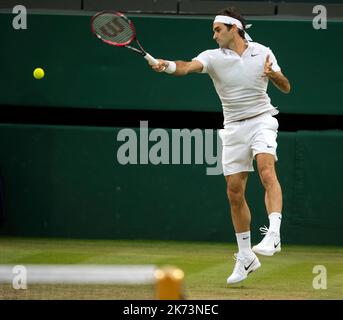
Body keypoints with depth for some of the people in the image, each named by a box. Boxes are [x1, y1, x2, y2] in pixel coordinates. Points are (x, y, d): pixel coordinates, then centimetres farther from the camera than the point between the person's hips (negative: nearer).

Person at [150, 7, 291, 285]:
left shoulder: (262, 53, 1)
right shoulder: (213, 57, -2)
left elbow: (286, 88, 5)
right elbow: (188, 67, -22)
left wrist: (273, 74, -17)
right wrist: (167, 65, -44)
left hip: (261, 120, -2)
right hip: (233, 127, 3)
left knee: (266, 170, -30)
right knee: (235, 192, 4)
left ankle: (273, 235, -39)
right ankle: (246, 257, 17)